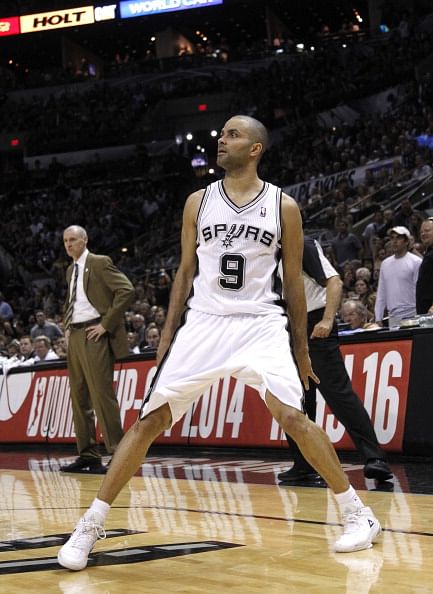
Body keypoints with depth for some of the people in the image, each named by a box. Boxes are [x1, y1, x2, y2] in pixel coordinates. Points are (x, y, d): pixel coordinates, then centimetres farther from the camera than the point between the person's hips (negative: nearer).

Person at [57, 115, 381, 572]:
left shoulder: (283, 206, 1)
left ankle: (357, 513, -1)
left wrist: (301, 348, 7)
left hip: (261, 324, -2)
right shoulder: (198, 202, 7)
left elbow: (294, 280, 6)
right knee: (150, 420, -4)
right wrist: (168, 334, 8)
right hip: (203, 323, 2)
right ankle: (90, 525, 3)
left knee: (293, 417, -18)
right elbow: (186, 271, 13)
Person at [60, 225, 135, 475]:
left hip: (94, 335, -9)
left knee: (102, 394, -13)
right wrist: (67, 327, 17)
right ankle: (88, 456, 15)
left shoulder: (100, 263, -6)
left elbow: (127, 291, -15)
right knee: (79, 397, 9)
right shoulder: (71, 270, 19)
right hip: (75, 336, 9)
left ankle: (119, 453, -11)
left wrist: (106, 324, -16)